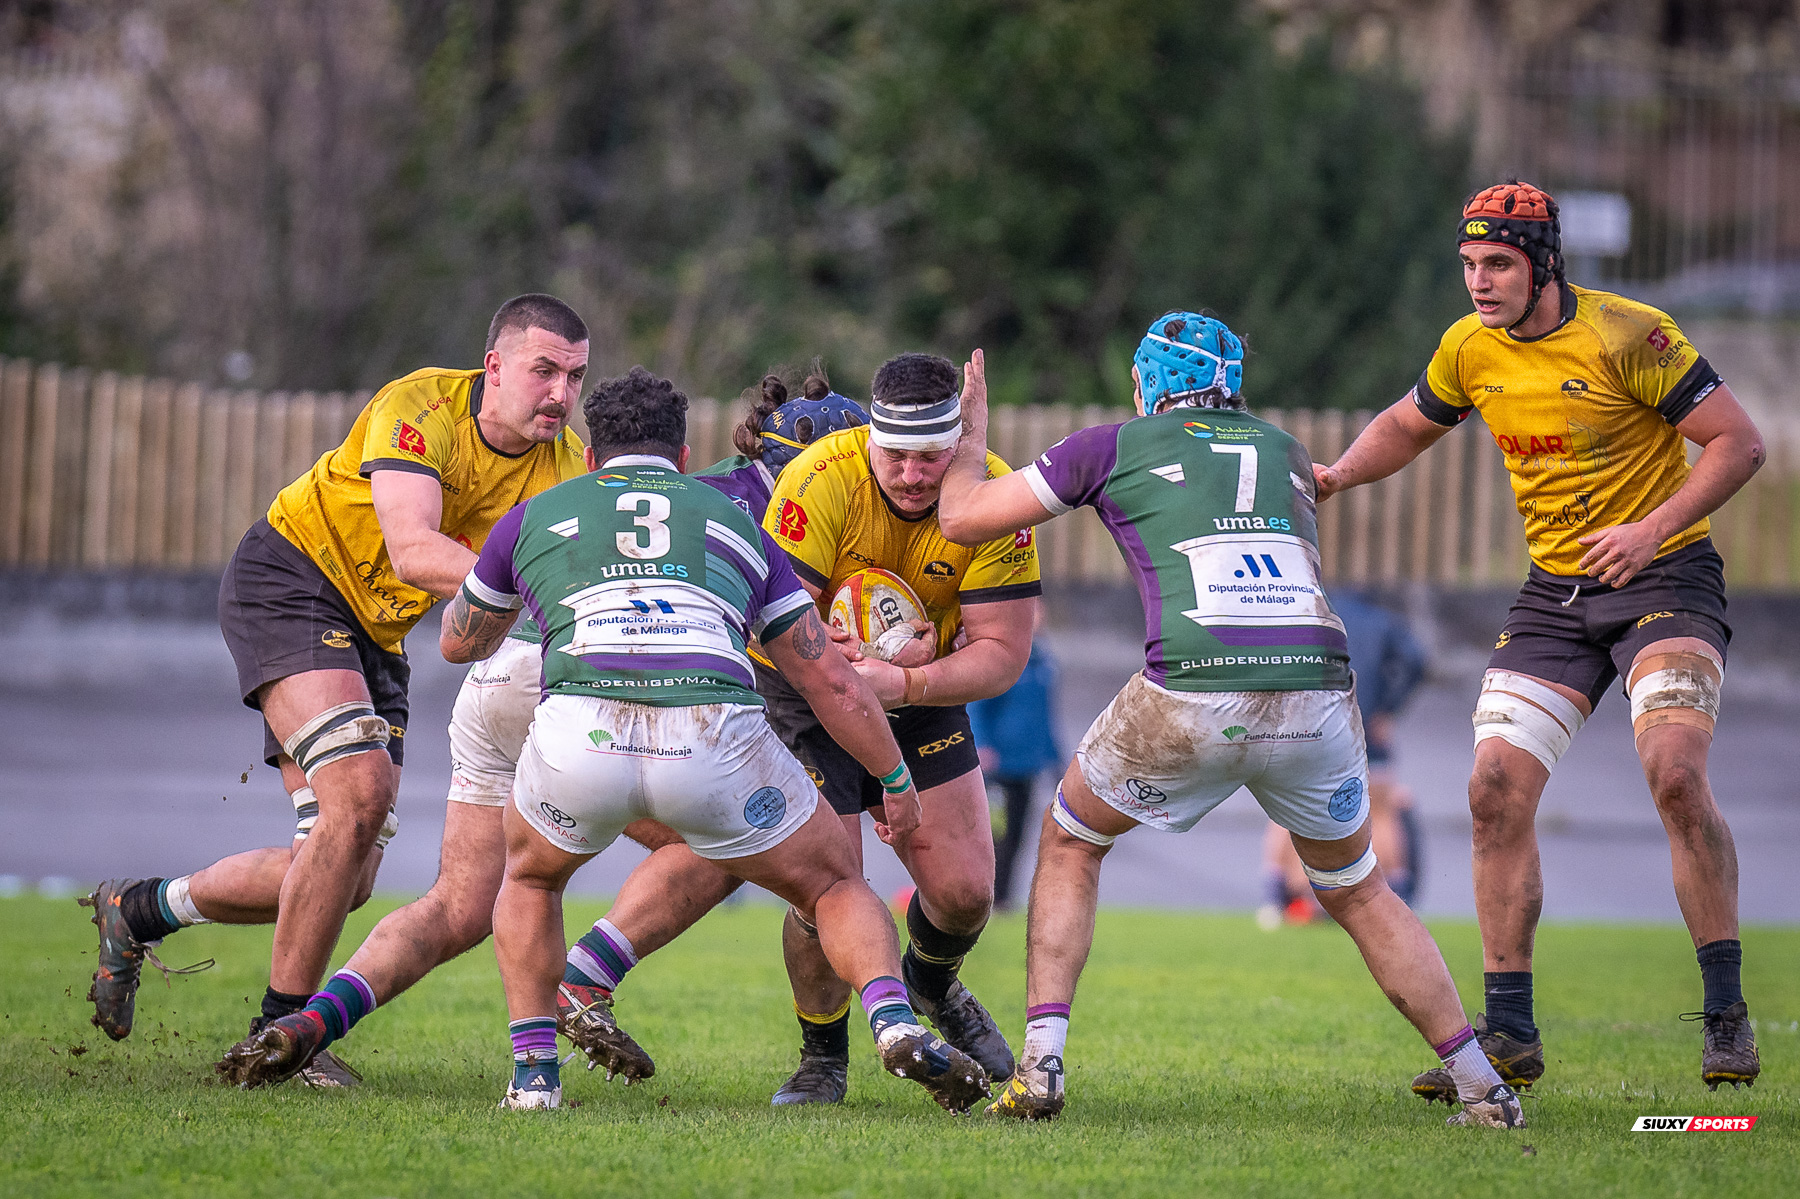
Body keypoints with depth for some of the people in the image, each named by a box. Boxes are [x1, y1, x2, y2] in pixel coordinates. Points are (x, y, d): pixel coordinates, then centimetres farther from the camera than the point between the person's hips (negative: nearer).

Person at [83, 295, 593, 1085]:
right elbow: (413, 552, -35)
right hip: (289, 582, -8)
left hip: (373, 635, 8)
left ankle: (135, 911, 23)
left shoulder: (564, 464, -4)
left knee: (345, 877, 1)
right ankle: (282, 1027, -16)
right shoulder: (422, 406, -22)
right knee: (361, 790, -27)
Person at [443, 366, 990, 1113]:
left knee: (529, 877, 33)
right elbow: (831, 681, 28)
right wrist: (896, 782, 40)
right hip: (714, 736, 0)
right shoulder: (734, 524, 30)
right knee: (834, 886, 21)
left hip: (580, 735, 0)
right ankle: (895, 1022, -7)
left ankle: (533, 1071, 20)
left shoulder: (538, 514, 29)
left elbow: (460, 643, 45)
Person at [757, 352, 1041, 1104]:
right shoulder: (821, 481, -27)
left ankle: (931, 986, 38)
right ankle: (823, 1058, 15)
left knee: (965, 890, 0)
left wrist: (904, 681, -37)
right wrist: (853, 657, -42)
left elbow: (1003, 651, -21)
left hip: (924, 700, 3)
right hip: (805, 698, -3)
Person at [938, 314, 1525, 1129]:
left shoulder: (1113, 447, 16)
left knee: (1069, 844, 23)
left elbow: (962, 517, 22)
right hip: (1318, 691, 3)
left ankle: (1040, 1064, 9)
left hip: (1191, 696, -3)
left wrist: (971, 431, 40)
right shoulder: (1284, 452, 26)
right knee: (1357, 891, 25)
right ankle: (1482, 1087, 18)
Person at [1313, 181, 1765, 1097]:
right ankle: (1508, 1036, 2)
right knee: (1497, 789, -6)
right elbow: (1405, 427, 22)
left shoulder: (1628, 335, -16)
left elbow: (1739, 443, -12)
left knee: (1674, 773, -25)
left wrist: (1653, 529, -22)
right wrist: (1341, 473, 2)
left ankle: (1727, 1015, -15)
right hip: (1553, 593, 6)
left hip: (1663, 576, -6)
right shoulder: (1470, 350, 2)